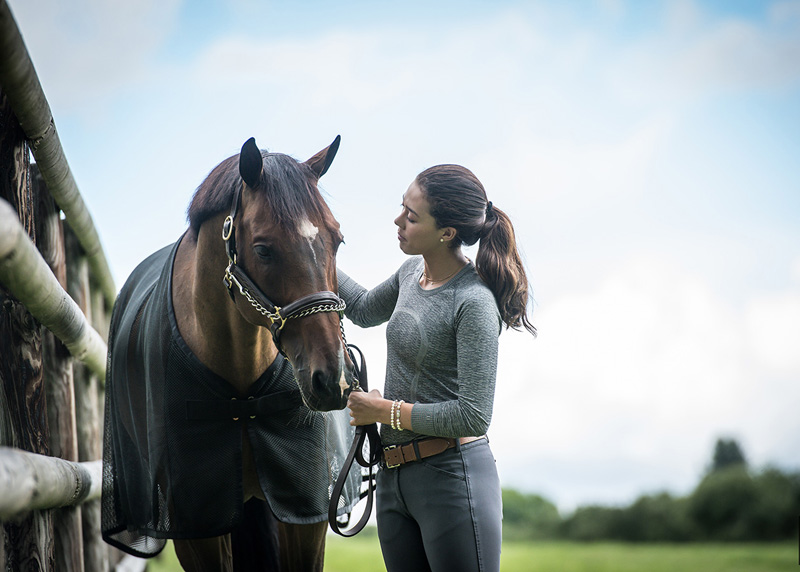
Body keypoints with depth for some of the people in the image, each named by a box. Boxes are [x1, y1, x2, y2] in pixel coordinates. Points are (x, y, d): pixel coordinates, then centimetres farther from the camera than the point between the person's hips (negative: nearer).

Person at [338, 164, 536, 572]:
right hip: (393, 477, 8)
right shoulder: (413, 271, 7)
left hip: (452, 477, -8)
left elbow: (473, 416, -20)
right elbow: (364, 310, 30)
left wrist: (385, 410, -12)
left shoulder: (473, 304, -18)